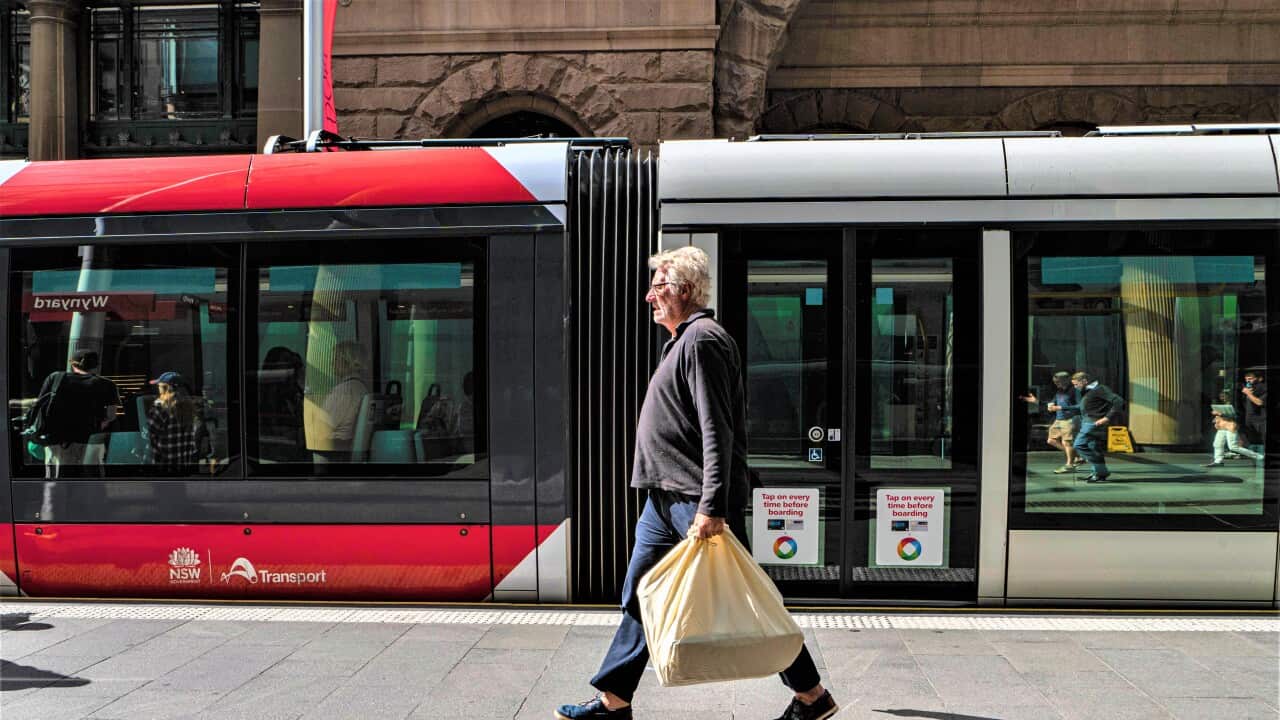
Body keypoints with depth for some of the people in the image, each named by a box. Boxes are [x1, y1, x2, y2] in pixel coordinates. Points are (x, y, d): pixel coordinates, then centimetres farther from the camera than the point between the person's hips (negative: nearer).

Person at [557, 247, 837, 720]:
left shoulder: (701, 340, -14)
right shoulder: (684, 341, 18)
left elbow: (717, 431, -22)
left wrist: (711, 508, -26)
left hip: (697, 500, -10)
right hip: (666, 497, 10)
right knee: (638, 595, 12)